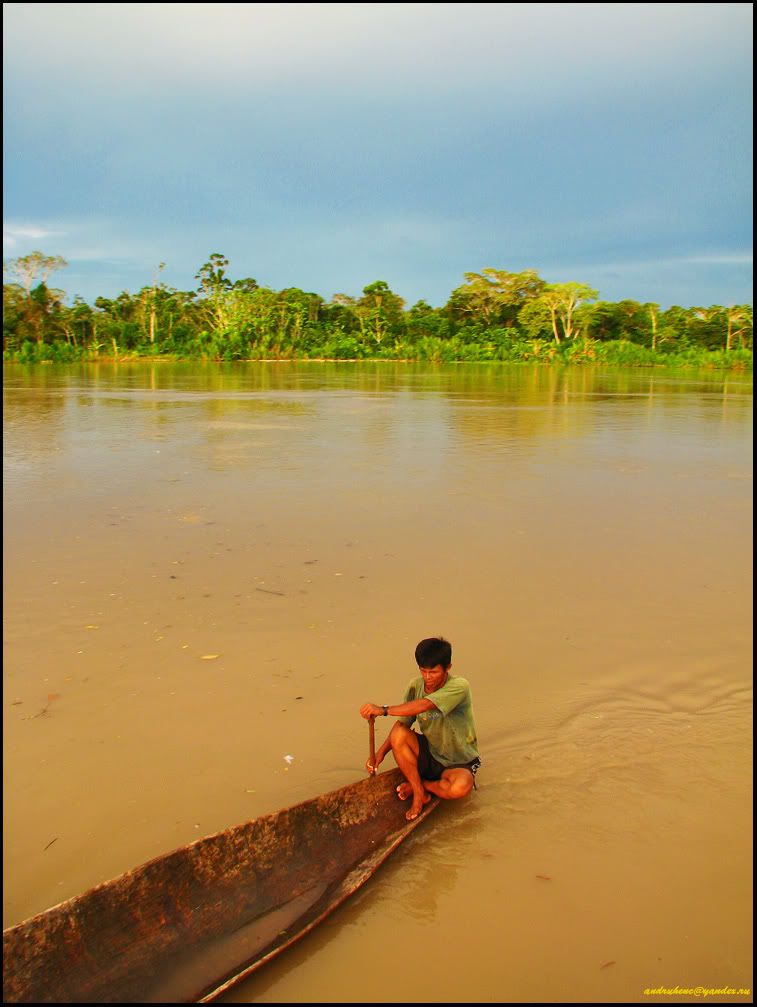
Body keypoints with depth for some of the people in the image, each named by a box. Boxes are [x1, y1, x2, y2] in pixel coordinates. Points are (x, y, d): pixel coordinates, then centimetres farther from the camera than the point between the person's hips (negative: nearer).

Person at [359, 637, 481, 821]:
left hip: (459, 763, -3)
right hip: (429, 754, 4)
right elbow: (403, 722, -4)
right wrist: (381, 752, -16)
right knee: (398, 735, -26)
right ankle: (419, 793, -11)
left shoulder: (459, 687, -24)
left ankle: (417, 784, -5)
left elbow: (424, 705, -37)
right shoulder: (415, 686, -7)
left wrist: (384, 710, -38)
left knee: (460, 788, -36)